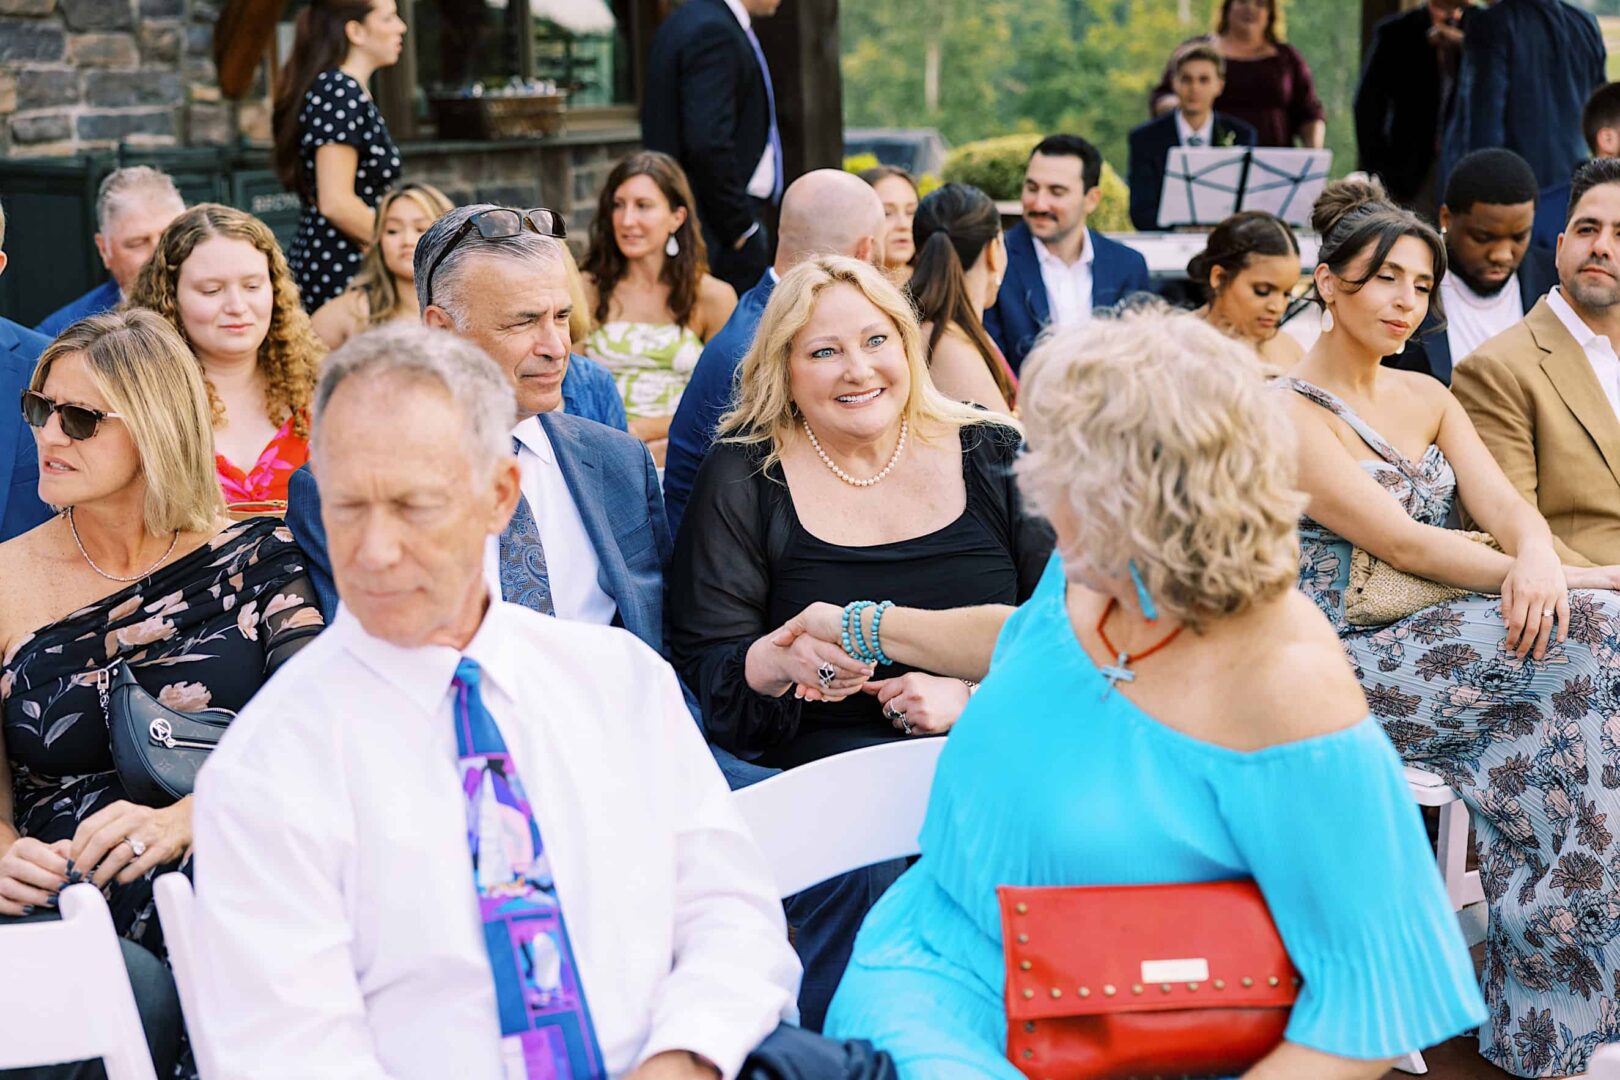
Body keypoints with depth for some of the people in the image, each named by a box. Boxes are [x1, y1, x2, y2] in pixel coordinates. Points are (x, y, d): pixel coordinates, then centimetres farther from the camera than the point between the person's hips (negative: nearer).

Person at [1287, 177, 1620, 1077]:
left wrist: (1539, 561, -24)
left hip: (1436, 644, 6)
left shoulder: (1427, 398, 18)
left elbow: (1505, 504, 3)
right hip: (1345, 663, -6)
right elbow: (1401, 542, -15)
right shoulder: (1290, 415, -6)